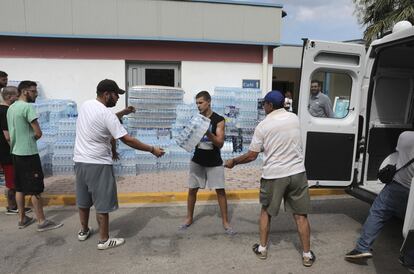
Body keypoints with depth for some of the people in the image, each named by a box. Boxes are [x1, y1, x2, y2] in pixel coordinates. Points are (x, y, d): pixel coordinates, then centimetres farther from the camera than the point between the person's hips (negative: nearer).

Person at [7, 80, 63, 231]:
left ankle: (22, 219, 24)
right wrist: (32, 138, 2)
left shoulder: (11, 108, 12)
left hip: (16, 152, 9)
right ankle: (42, 221, 4)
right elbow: (38, 133, -18)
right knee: (35, 189, -3)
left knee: (20, 188, 15)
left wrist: (28, 138, 7)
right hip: (28, 154, -9)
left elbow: (13, 131, 16)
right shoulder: (27, 107, -16)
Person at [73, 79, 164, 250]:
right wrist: (152, 150, -15)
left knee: (84, 200, 22)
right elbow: (127, 140, -21)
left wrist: (123, 113, 26)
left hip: (80, 161, 9)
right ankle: (104, 240, 15)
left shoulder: (85, 105, 5)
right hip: (98, 164, -9)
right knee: (102, 203, 4)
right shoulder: (106, 114, -20)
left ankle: (84, 231, 40)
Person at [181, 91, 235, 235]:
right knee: (192, 190, 8)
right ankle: (189, 218, 27)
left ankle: (225, 222, 13)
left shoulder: (219, 120, -10)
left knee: (220, 191, 0)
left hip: (214, 162, -3)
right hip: (197, 161, 3)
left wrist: (208, 133, -30)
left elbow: (220, 143, -15)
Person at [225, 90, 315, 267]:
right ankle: (307, 255, 21)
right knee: (300, 214, 12)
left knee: (266, 211, 18)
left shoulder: (263, 126, -8)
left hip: (273, 175, -2)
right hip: (296, 172, 3)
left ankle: (262, 248, 27)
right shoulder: (294, 118, 3)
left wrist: (233, 162, 9)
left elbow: (252, 155, -6)